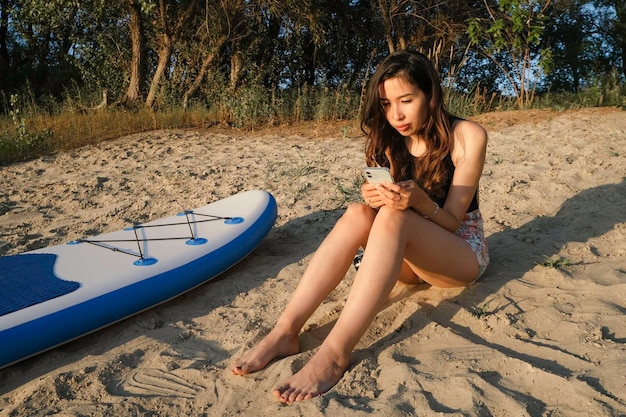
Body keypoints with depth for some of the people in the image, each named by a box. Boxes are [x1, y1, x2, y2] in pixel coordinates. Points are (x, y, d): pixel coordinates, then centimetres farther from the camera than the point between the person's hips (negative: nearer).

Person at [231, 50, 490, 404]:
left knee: (392, 218, -35)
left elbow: (451, 222, -14)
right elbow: (397, 207, 0)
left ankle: (335, 352, -42)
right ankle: (285, 332, -35)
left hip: (462, 252, -4)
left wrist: (419, 201, -35)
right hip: (412, 258, 4)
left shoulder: (467, 136, -14)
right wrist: (375, 198, -23)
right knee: (359, 214, -27)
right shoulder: (392, 140, 1)